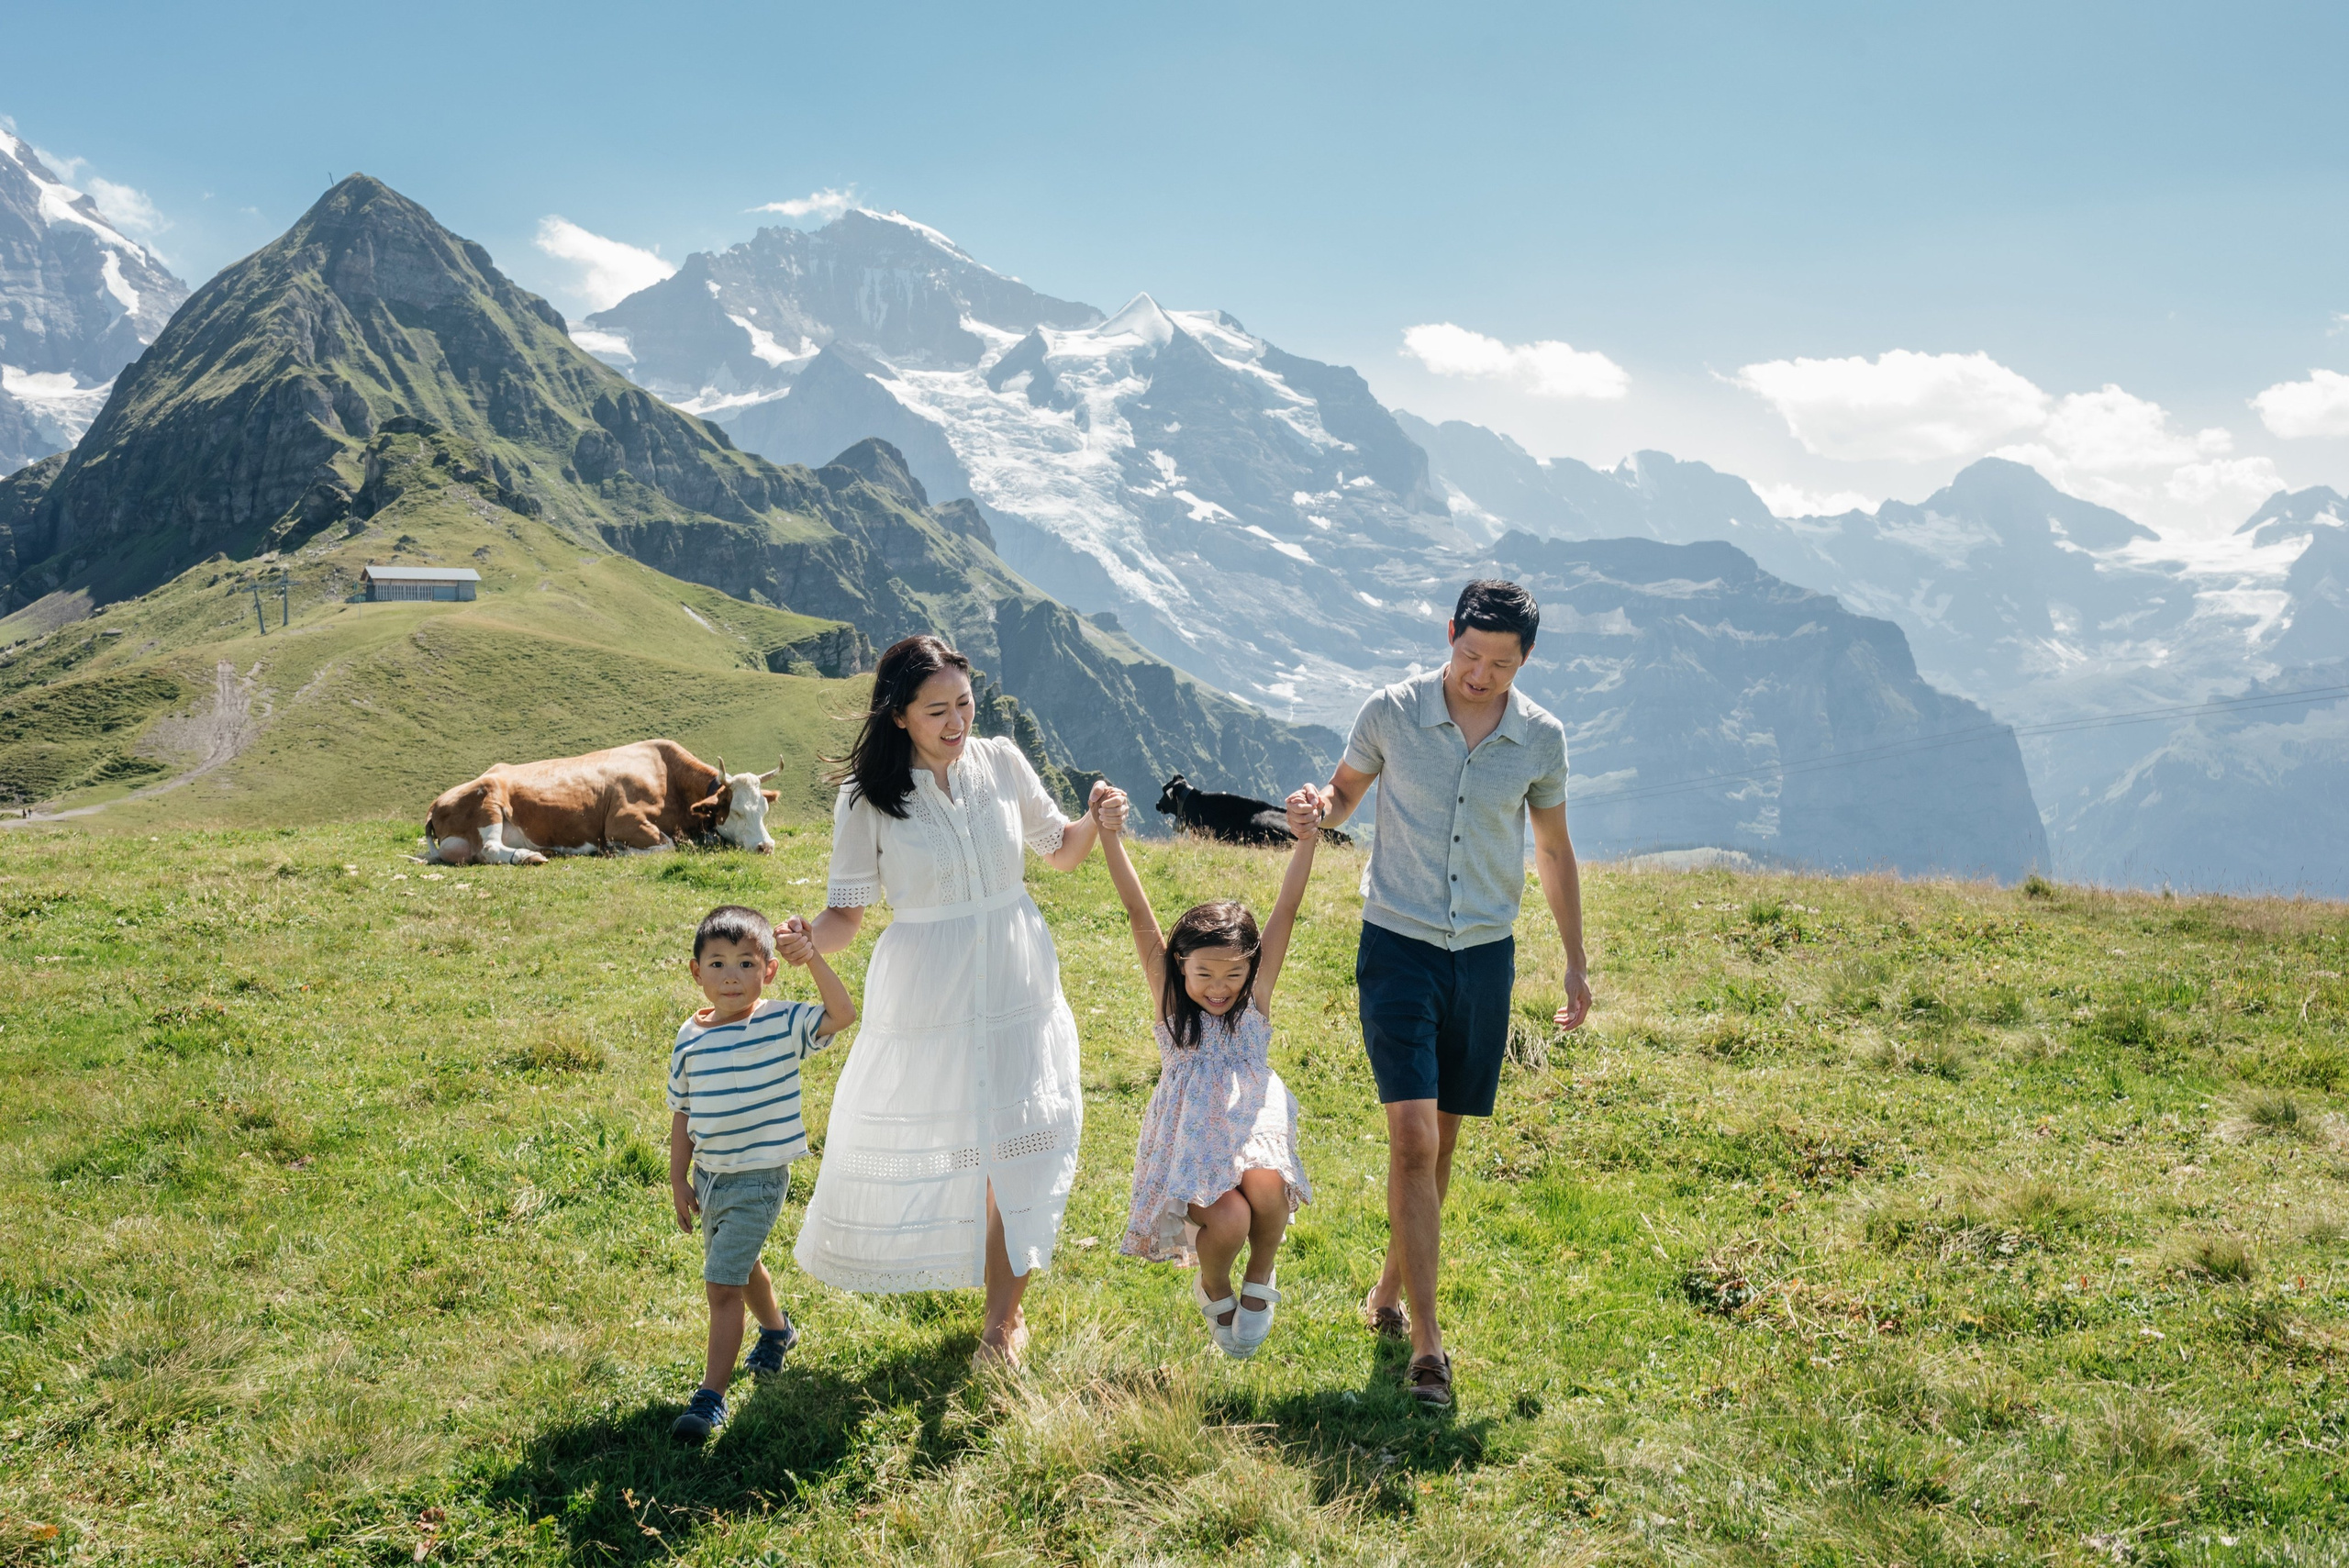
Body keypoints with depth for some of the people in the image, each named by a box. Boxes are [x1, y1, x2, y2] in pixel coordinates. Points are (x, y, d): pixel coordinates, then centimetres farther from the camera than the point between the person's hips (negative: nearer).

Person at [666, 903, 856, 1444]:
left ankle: (712, 1395, -2)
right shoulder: (690, 1038, -2)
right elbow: (682, 1112, 7)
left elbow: (843, 1014, -28)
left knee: (722, 1284, -11)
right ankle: (776, 1329, 55)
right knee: (739, 1267, 26)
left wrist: (812, 958, -32)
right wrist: (679, 1179, 8)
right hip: (709, 1176, 6)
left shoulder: (782, 1024, -14)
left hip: (759, 1180, -6)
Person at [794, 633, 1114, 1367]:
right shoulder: (867, 798, -10)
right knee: (911, 1151, 7)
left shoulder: (1002, 764, -3)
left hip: (1016, 989, 2)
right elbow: (846, 913, -7)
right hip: (926, 997, -2)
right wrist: (805, 942, -28)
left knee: (1013, 1147, 5)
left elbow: (1060, 852, 10)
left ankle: (1005, 1313, 22)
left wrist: (1096, 822, -11)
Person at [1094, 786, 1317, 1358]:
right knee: (1228, 1221, -26)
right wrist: (1109, 836, -19)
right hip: (1188, 1142, -1)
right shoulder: (1169, 994, -4)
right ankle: (1213, 1290, 12)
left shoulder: (1257, 993, -1)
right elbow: (1137, 912, -12)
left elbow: (1286, 911, -9)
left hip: (1251, 1127, 1)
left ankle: (1258, 1281, 0)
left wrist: (1307, 839, -19)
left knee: (1267, 1187, -33)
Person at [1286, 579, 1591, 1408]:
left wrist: (1576, 960, 14)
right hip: (1399, 946, -2)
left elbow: (1554, 849, 12)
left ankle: (1391, 1287, 33)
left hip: (1486, 956, 3)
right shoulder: (1391, 711, -7)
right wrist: (1316, 809, -17)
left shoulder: (1542, 739, -1)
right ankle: (1426, 1341, -7)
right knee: (1412, 1140, -11)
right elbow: (1344, 790, 8)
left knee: (1441, 1140, 12)